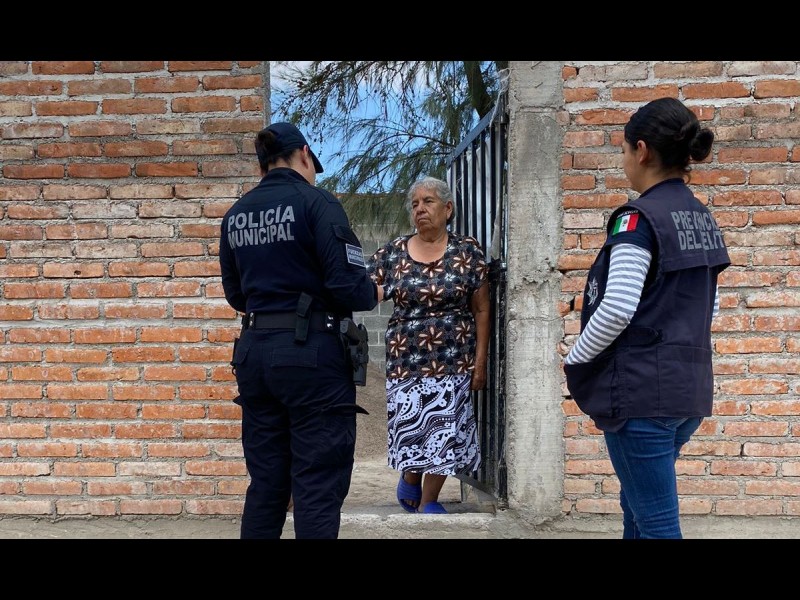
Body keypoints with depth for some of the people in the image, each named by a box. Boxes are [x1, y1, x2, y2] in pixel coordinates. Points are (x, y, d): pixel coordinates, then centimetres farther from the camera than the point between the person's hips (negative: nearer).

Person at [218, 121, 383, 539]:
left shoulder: (235, 214, 11)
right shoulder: (316, 202, -8)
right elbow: (349, 286, -15)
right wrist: (374, 294, 5)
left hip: (255, 351, 7)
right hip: (311, 353, -6)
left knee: (265, 484, 16)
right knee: (318, 488, 1)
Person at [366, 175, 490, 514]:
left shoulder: (467, 251, 0)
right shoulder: (392, 252, 4)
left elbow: (481, 311, 1)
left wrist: (480, 361, -2)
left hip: (453, 360, -1)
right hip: (405, 360, 1)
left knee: (445, 430, 2)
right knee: (410, 427, 4)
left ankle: (428, 502, 22)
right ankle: (410, 481, 36)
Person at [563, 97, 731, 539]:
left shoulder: (639, 218, -15)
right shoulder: (702, 219, 10)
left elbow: (617, 309, -21)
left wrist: (575, 360, -6)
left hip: (641, 390, -8)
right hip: (691, 387, 8)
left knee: (656, 522, 0)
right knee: (638, 503, 22)